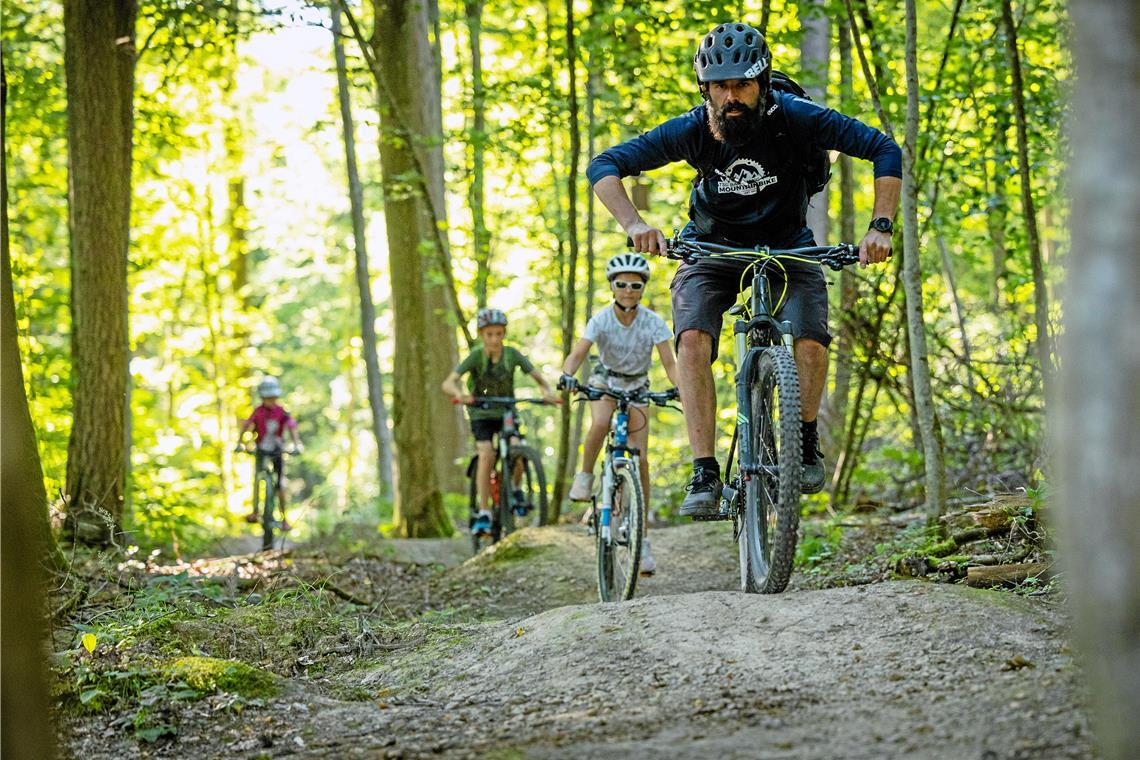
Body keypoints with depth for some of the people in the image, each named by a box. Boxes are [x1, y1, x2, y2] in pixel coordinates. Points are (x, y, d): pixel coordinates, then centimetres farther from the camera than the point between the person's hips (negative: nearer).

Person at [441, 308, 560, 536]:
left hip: (506, 411, 2)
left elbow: (538, 376, -11)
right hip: (481, 413, -2)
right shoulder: (476, 356, -17)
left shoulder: (512, 354, -11)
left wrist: (547, 391, -33)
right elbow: (448, 383, -26)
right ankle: (483, 513, -19)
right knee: (486, 454, -25)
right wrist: (459, 393, -48)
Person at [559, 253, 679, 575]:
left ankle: (641, 538, -3)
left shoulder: (653, 322, -21)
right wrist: (566, 375, -53)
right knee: (599, 425, -36)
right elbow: (578, 353, -31)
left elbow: (669, 363, -25)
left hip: (637, 388, 0)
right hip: (605, 380, 0)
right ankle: (586, 475, -7)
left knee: (640, 460, -9)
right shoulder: (601, 319, -21)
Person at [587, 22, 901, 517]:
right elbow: (604, 166, -22)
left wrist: (880, 227, -33)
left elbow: (884, 150, -22)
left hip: (787, 249, 0)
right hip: (712, 252, 1)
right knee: (693, 342, -26)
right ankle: (705, 473, -21)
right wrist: (634, 225, -39)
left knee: (811, 342, -25)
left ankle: (806, 442, 2)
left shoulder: (795, 118, -25)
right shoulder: (691, 131, -22)